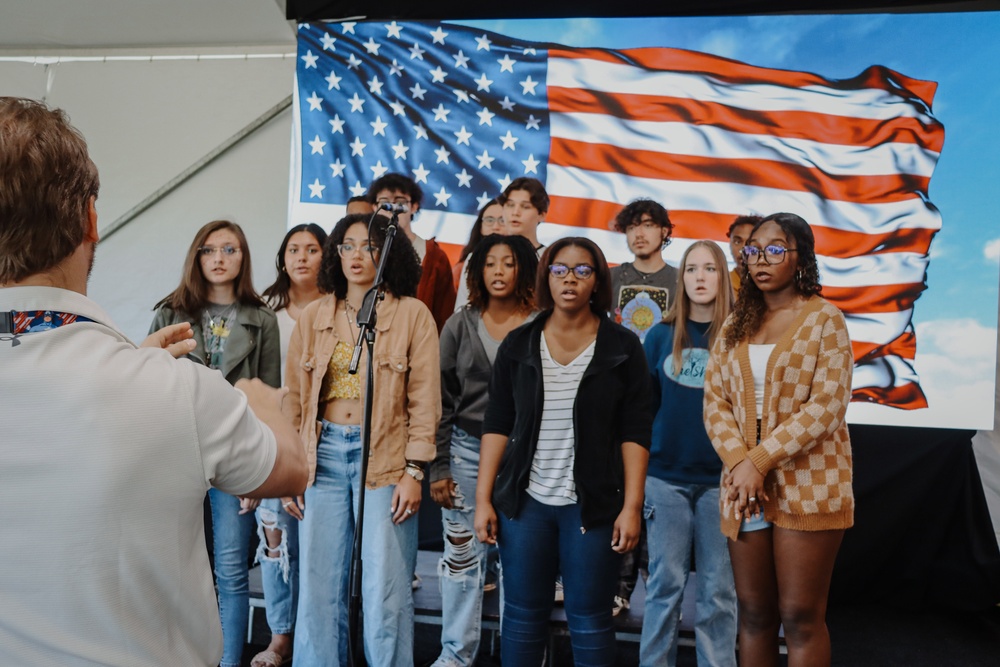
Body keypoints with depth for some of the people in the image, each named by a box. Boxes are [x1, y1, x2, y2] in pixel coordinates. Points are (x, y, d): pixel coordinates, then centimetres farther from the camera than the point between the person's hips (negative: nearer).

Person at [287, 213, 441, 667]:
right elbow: (294, 399, 8)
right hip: (323, 454, 3)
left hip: (384, 457, -3)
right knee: (318, 586, 9)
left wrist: (414, 472, -8)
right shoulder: (314, 316, 8)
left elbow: (425, 401, -3)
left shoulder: (413, 314, -1)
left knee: (386, 591, 1)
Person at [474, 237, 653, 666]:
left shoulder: (622, 347, 0)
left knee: (590, 620, 6)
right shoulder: (518, 345, 5)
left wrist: (632, 506, -8)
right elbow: (496, 425, 5)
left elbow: (635, 433, -2)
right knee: (522, 616, 9)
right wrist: (483, 498, 0)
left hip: (593, 504, -2)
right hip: (525, 501, 2)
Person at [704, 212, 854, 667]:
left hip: (808, 485, -4)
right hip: (743, 484, 5)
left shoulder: (824, 319, -3)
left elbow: (827, 407, -12)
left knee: (801, 616, 1)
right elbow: (715, 401, 5)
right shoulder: (737, 323, 11)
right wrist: (739, 462, -11)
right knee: (754, 613, 11)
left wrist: (760, 461, -17)